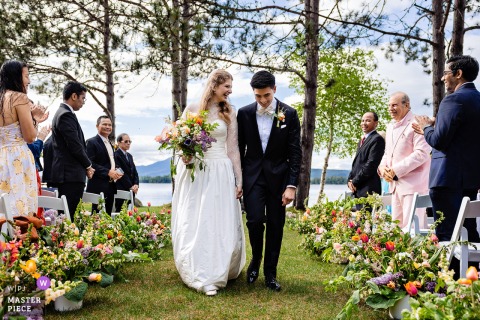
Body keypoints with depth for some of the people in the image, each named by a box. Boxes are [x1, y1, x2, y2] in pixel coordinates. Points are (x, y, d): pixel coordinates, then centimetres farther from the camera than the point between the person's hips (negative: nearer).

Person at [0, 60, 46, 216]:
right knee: (20, 206, -4)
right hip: (17, 159, -7)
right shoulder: (20, 98, -8)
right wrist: (34, 119, 7)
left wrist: (32, 119, 19)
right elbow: (29, 136, -10)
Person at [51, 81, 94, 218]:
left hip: (66, 174, 10)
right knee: (69, 216, -11)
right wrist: (88, 166, -2)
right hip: (71, 175, -10)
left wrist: (85, 166, 12)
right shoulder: (67, 115, -12)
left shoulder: (62, 113, 20)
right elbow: (75, 146, -17)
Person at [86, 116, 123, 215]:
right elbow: (90, 164, -15)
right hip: (98, 187, -8)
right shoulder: (91, 142, -6)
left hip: (111, 186, 8)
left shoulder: (110, 144, 21)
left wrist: (116, 172, 8)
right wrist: (108, 172, -21)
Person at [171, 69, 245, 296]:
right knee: (194, 225, 0)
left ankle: (219, 272, 11)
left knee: (221, 224, -1)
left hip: (220, 174, 1)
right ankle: (203, 277, 10)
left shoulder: (228, 113, 6)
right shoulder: (191, 109, 3)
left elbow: (233, 149, 5)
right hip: (193, 173, 0)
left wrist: (239, 180, 2)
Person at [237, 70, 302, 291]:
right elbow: (240, 148, 6)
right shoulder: (244, 113, 0)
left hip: (278, 177, 0)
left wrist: (292, 185, -10)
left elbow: (295, 152, -4)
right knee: (255, 220, -12)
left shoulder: (289, 114, -4)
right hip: (253, 175, 0)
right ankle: (256, 258, 18)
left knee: (275, 226, 4)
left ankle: (270, 274, 18)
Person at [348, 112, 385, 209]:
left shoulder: (377, 139, -8)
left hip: (368, 190, -9)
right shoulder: (362, 140, 22)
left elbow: (371, 164, -15)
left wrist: (355, 182, -12)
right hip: (358, 189, 9)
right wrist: (350, 180, 6)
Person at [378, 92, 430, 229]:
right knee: (397, 225, 11)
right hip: (395, 184, 8)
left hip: (413, 183, -8)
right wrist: (382, 167, 1)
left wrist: (396, 170, -18)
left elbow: (421, 153, -18)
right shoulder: (390, 126, 18)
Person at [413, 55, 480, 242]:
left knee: (447, 235, -6)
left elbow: (439, 141, -20)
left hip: (449, 178, -9)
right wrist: (431, 129, 21)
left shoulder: (454, 99, -14)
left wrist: (427, 127, 1)